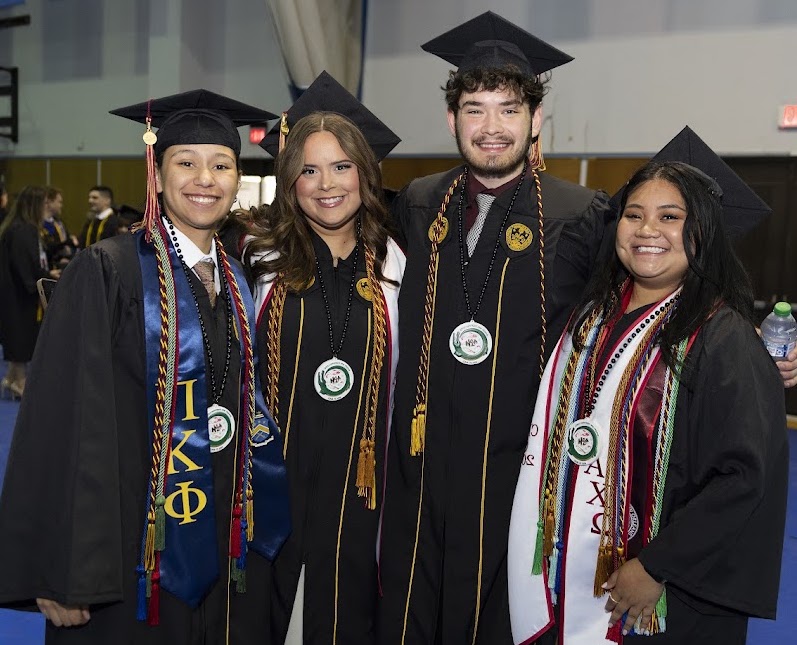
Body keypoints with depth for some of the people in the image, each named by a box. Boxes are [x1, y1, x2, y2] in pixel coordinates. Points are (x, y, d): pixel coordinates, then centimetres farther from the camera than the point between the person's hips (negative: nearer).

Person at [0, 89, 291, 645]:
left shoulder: (239, 284, 6)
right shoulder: (107, 272, -12)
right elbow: (67, 423, -15)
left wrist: (253, 532, 12)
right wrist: (64, 576, -16)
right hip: (133, 551, -5)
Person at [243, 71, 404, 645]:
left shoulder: (391, 263, 2)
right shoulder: (261, 257, -3)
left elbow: (398, 378, 8)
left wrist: (395, 479, 7)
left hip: (356, 477, 1)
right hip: (272, 474, -1)